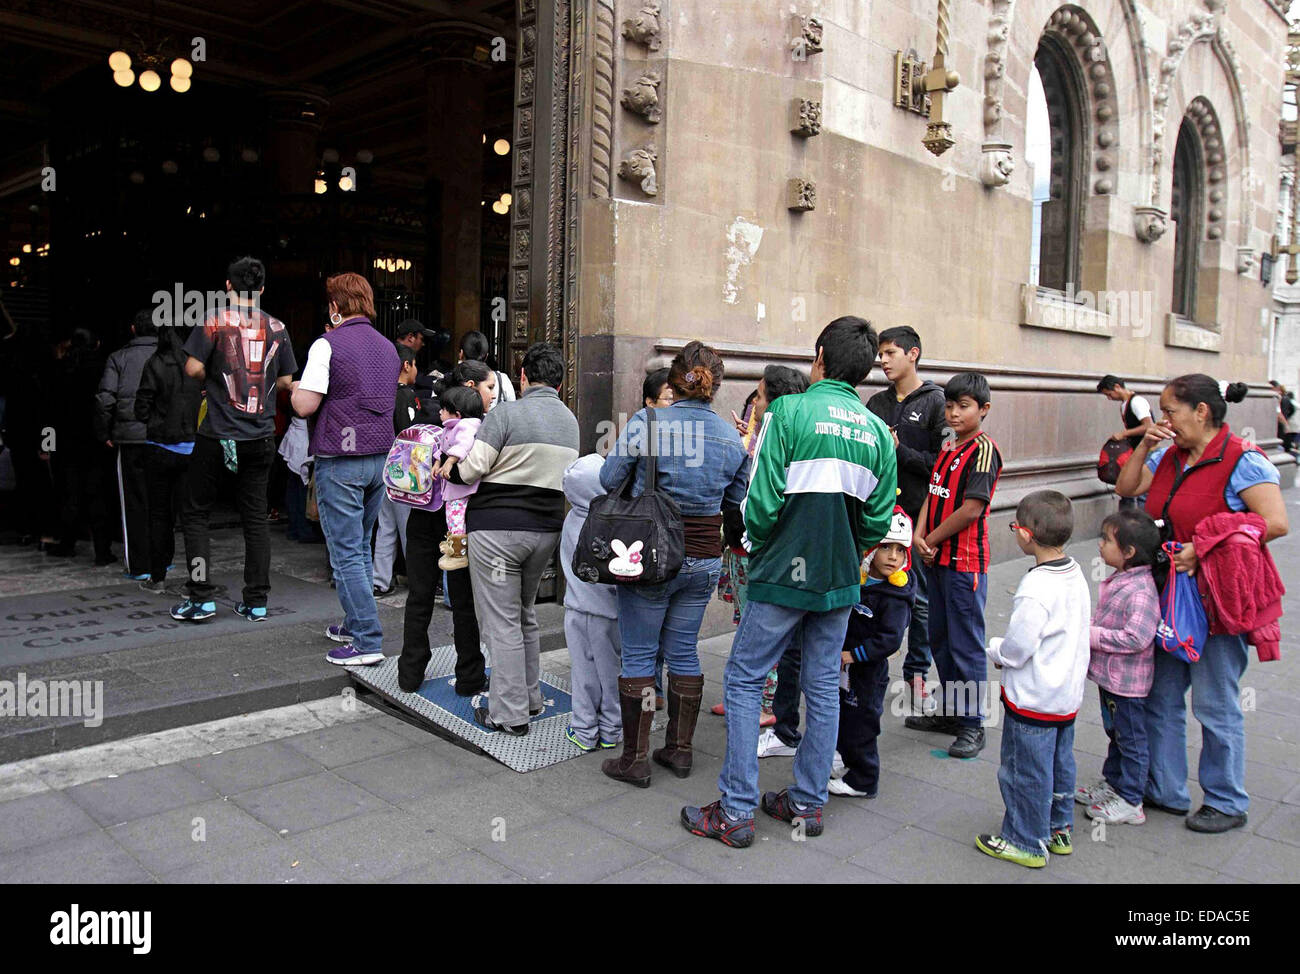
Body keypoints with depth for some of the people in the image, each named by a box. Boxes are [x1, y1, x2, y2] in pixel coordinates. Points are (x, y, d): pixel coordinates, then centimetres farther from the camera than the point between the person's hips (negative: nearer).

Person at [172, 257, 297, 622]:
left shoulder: (215, 320, -5)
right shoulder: (277, 328, 4)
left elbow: (193, 368, -11)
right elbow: (285, 381, 9)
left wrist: (212, 381, 9)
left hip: (219, 434, -3)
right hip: (261, 436, 3)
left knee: (195, 513, 9)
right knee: (256, 516, 9)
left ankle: (201, 598, 5)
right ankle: (256, 602, 11)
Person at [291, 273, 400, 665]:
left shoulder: (328, 344, -11)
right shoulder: (387, 347, 11)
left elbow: (304, 405, -14)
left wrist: (295, 387, 7)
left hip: (340, 461, -7)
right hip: (380, 457, 7)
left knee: (346, 554, -3)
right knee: (361, 547, 19)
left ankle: (368, 642, -4)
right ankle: (355, 623, 29)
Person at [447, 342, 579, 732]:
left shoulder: (507, 413, -12)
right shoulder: (570, 421, 10)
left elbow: (471, 469, -14)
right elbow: (562, 476, 13)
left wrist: (445, 465, 5)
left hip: (497, 528, -7)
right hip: (546, 528, 7)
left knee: (502, 622, 1)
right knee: (525, 616, 22)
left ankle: (510, 714, 7)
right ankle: (530, 697, 30)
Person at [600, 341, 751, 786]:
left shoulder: (646, 422, -12)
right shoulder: (732, 436, 0)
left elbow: (609, 480, -5)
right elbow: (739, 503, 9)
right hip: (704, 560, 4)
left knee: (638, 655, 6)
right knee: (684, 652, 16)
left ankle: (635, 759, 13)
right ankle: (680, 750, 27)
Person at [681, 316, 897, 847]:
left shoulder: (789, 412, -12)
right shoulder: (878, 432, 3)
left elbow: (761, 501, -15)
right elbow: (878, 522, 3)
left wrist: (758, 545, 4)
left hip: (784, 574, -5)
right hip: (841, 581, 5)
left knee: (743, 680, 5)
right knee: (823, 687, 14)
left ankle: (736, 811, 8)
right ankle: (808, 802, 25)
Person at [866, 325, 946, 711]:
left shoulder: (936, 402, -4)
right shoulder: (877, 403, 12)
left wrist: (899, 450, -17)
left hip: (919, 515, -4)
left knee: (920, 598, 5)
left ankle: (916, 671, 20)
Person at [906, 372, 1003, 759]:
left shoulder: (983, 450, -13)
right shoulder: (948, 450, 13)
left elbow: (971, 509, -19)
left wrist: (932, 540, -11)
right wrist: (919, 536, -5)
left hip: (966, 562, -9)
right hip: (938, 559, 9)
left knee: (966, 644, -1)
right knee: (940, 639, 17)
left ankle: (972, 724, 10)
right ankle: (949, 711, 31)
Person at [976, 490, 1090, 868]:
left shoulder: (1036, 588, -28)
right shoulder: (1075, 574, 0)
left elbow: (1017, 648, -25)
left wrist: (995, 650, -3)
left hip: (1032, 699, -9)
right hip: (1068, 694, 9)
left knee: (1026, 771, 6)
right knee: (1060, 764, 22)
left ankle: (1026, 842, 19)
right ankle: (1059, 830, 36)